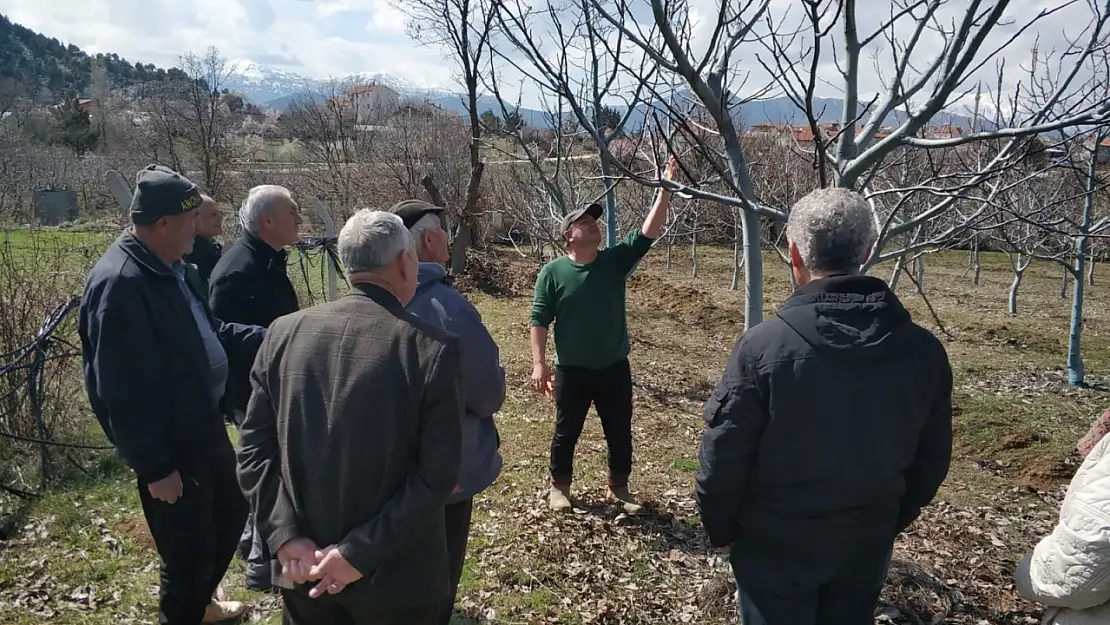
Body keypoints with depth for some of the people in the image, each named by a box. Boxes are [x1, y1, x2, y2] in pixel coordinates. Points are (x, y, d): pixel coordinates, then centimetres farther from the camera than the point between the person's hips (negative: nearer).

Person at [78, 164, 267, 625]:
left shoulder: (173, 268, 5)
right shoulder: (119, 284, -26)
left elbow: (209, 332, 17)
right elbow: (123, 392, -26)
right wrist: (154, 466, -21)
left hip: (206, 426, 10)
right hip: (170, 447, -10)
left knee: (229, 515, 26)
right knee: (190, 548, 7)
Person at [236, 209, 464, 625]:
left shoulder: (283, 333, -4)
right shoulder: (433, 347, -16)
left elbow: (254, 448, -3)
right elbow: (438, 474, -19)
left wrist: (285, 536, -6)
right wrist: (361, 553, -14)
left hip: (303, 566, 4)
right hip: (395, 574, -3)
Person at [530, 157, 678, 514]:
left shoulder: (616, 260, -2)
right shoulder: (553, 273, -9)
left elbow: (648, 232, -12)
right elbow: (539, 320, -8)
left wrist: (665, 191, -21)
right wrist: (539, 364, -13)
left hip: (615, 368, 3)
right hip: (572, 371, -2)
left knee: (620, 433, 14)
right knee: (566, 432, 13)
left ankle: (619, 486, 35)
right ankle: (560, 486, 34)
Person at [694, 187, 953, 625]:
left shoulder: (763, 345, -24)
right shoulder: (924, 350, -10)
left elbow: (723, 455, -17)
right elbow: (930, 461, 2)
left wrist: (720, 528, 0)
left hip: (775, 545, -3)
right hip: (867, 544, 4)